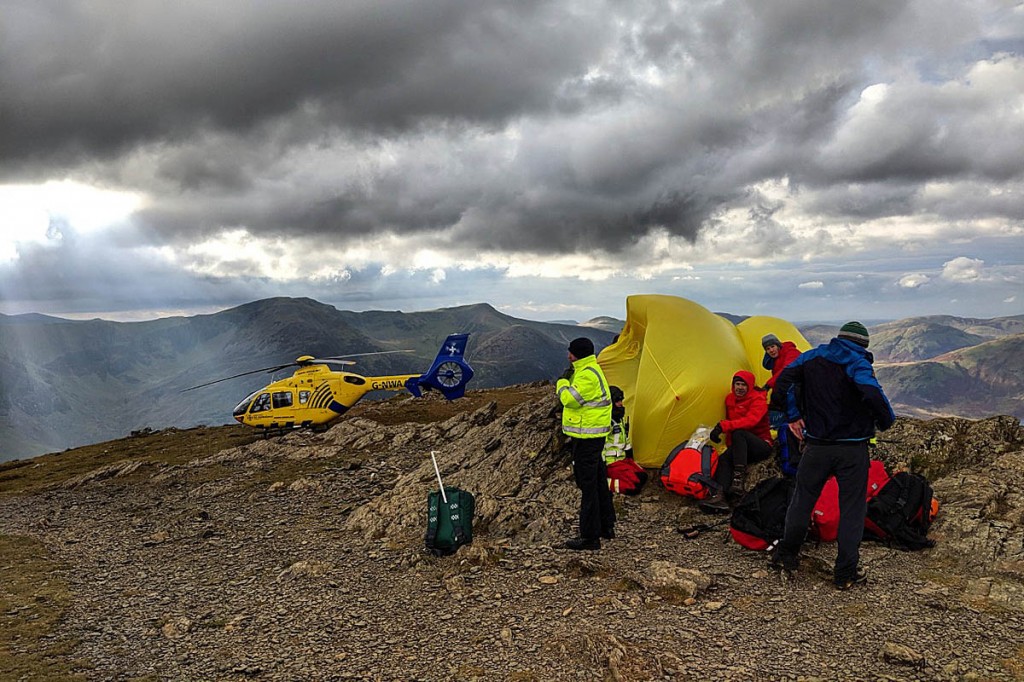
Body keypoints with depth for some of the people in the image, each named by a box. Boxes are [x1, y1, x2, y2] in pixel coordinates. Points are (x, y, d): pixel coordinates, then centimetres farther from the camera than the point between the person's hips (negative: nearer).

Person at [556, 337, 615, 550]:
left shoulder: (588, 375, -20)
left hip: (587, 436, -11)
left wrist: (562, 382, -10)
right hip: (591, 435, 11)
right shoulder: (590, 370, 16)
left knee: (588, 483, -6)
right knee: (598, 481, 19)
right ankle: (606, 526, 31)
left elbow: (570, 398, -23)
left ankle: (590, 537, -1)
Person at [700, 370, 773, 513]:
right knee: (724, 459, -27)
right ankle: (720, 496, -47)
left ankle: (738, 479, -41)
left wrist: (723, 426, -39)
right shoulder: (730, 399, 10)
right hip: (741, 448, 6)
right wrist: (729, 445, 14)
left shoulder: (758, 399, -11)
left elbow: (750, 421, -29)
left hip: (762, 446, -6)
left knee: (738, 433, -35)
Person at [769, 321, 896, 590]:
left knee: (802, 499, 17)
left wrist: (793, 416, 8)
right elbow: (873, 395, -28)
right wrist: (885, 421, -8)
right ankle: (846, 573, 14)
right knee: (852, 508, 8)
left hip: (817, 446, 3)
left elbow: (783, 382, 1)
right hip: (852, 449, -3)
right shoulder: (858, 364, -11)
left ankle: (786, 555, 28)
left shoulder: (812, 356, 3)